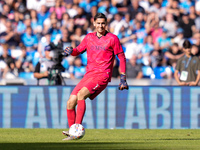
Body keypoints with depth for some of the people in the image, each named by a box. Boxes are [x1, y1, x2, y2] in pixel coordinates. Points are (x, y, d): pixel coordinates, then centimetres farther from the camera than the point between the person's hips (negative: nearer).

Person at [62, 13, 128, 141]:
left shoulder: (112, 38, 0)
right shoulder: (89, 37, 13)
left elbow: (122, 57, 4)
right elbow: (78, 50, 20)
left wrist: (123, 78, 0)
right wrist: (71, 51, -5)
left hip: (102, 75, -6)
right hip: (89, 75, 6)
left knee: (81, 94, -28)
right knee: (70, 103, -6)